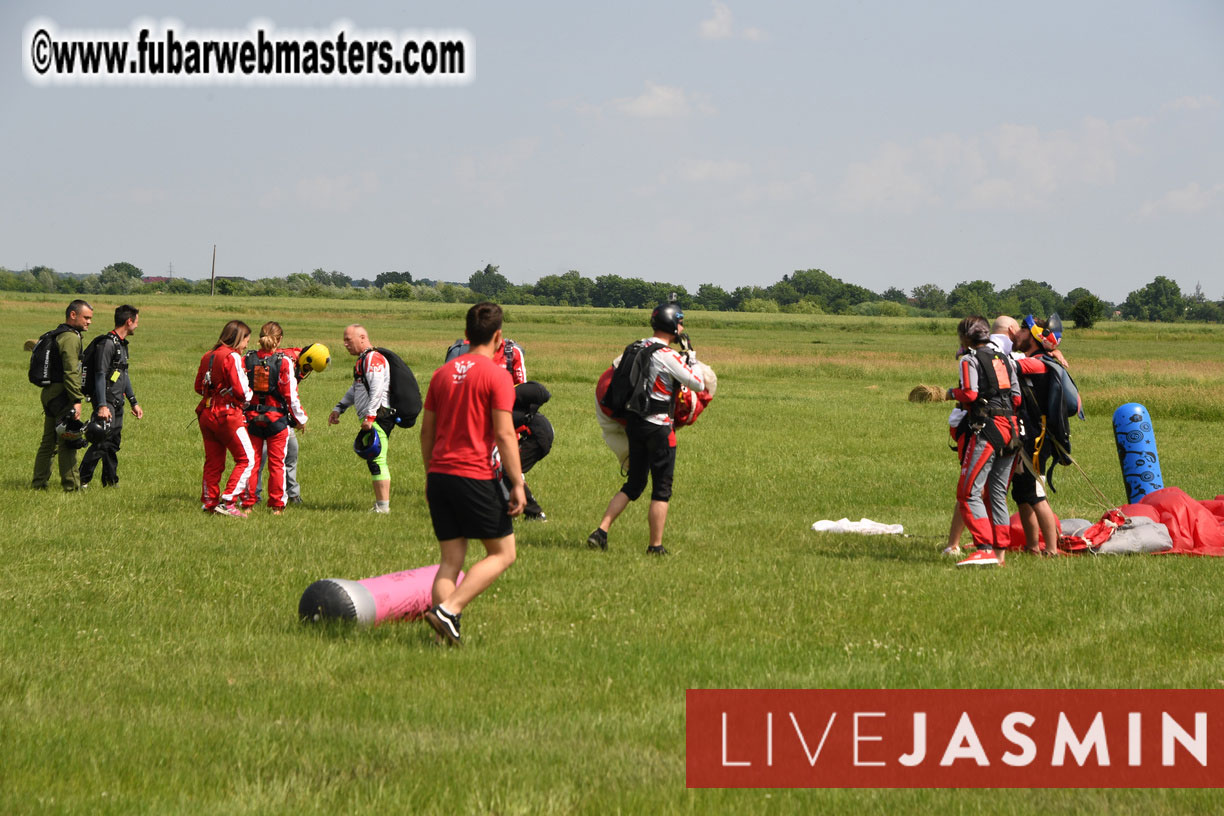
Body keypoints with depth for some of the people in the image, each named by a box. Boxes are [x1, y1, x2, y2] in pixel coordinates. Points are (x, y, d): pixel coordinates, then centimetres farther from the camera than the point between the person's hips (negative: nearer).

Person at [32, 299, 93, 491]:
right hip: (62, 395, -10)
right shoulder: (70, 338, -13)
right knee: (68, 441, -7)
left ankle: (39, 483, 16)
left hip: (49, 394, 10)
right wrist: (77, 400, -22)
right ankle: (71, 485, -7)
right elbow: (71, 372, -21)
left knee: (48, 441, 14)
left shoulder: (55, 335, 18)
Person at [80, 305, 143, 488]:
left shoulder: (121, 344, 17)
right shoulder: (107, 343, -14)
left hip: (117, 402, 10)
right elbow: (100, 375, -19)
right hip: (106, 401, -10)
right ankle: (82, 480, -13)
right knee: (103, 441, -15)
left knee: (114, 443, 12)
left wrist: (133, 402, 27)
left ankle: (110, 481, 19)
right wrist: (102, 406, -25)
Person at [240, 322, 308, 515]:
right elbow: (291, 394, -7)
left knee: (251, 461, 9)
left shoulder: (247, 359, -1)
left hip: (252, 417, 2)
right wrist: (300, 418, 5)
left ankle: (248, 503, 8)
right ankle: (277, 505, 8)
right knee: (277, 463, 6)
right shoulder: (284, 361, -9)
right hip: (277, 418, -2)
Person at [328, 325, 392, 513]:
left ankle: (383, 505, -12)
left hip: (377, 418, -10)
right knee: (373, 461, 10)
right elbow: (355, 390, 34)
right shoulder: (362, 360, 22)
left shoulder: (373, 359, -11)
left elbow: (378, 390, -21)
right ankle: (380, 503, 12)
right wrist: (338, 408, 29)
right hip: (370, 419, 10)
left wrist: (370, 416, -24)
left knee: (377, 460, -12)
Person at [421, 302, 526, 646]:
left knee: (451, 559, 10)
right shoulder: (496, 375, -8)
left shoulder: (443, 373, 11)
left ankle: (446, 632, -1)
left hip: (439, 476, 6)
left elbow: (426, 430, 16)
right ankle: (448, 610, -11)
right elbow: (505, 434, -13)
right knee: (502, 553, 5)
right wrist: (517, 484, -9)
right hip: (477, 477, -6)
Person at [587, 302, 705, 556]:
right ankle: (655, 546, 6)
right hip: (659, 427, -7)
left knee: (633, 484, 16)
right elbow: (699, 385, -12)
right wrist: (691, 357, 2)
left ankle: (600, 532, 7)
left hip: (634, 423, 7)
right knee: (662, 489, 4)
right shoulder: (668, 356, -16)